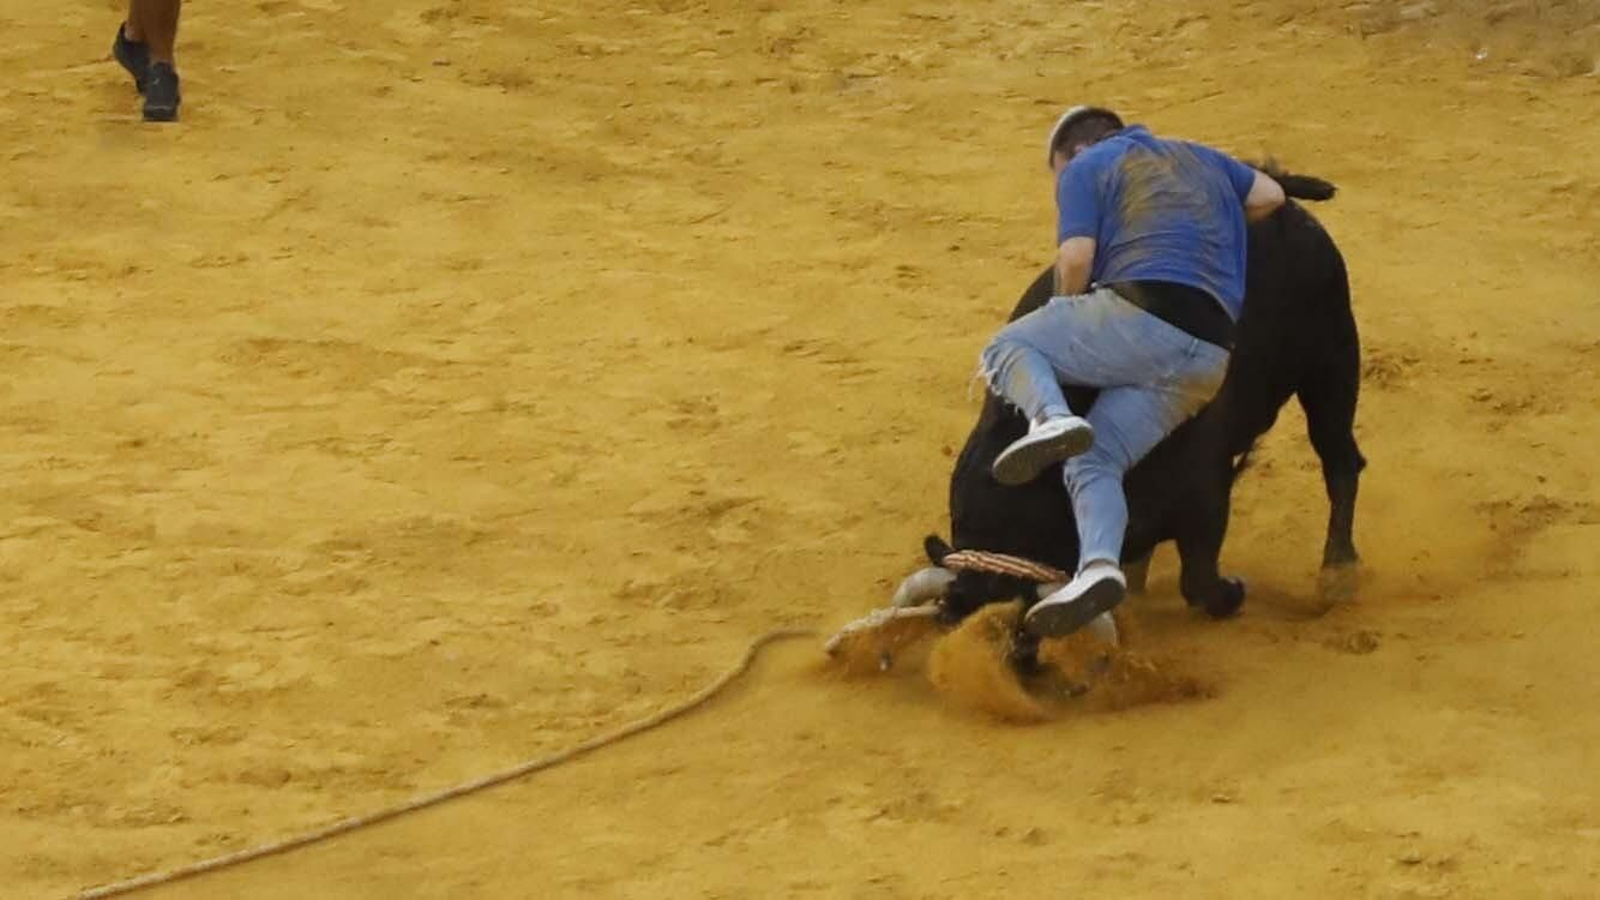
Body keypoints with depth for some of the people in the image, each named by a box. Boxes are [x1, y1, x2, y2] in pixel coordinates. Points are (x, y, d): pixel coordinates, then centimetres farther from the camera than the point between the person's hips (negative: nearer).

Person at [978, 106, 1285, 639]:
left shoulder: (1085, 168, 14)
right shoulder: (1199, 158, 33)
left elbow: (1076, 257, 1)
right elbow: (1270, 196, 34)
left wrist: (1065, 318, 19)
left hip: (1141, 311, -6)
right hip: (1210, 355, 6)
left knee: (1007, 349, 12)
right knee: (1096, 462, 4)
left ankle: (1052, 418, -19)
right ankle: (1099, 566, -23)